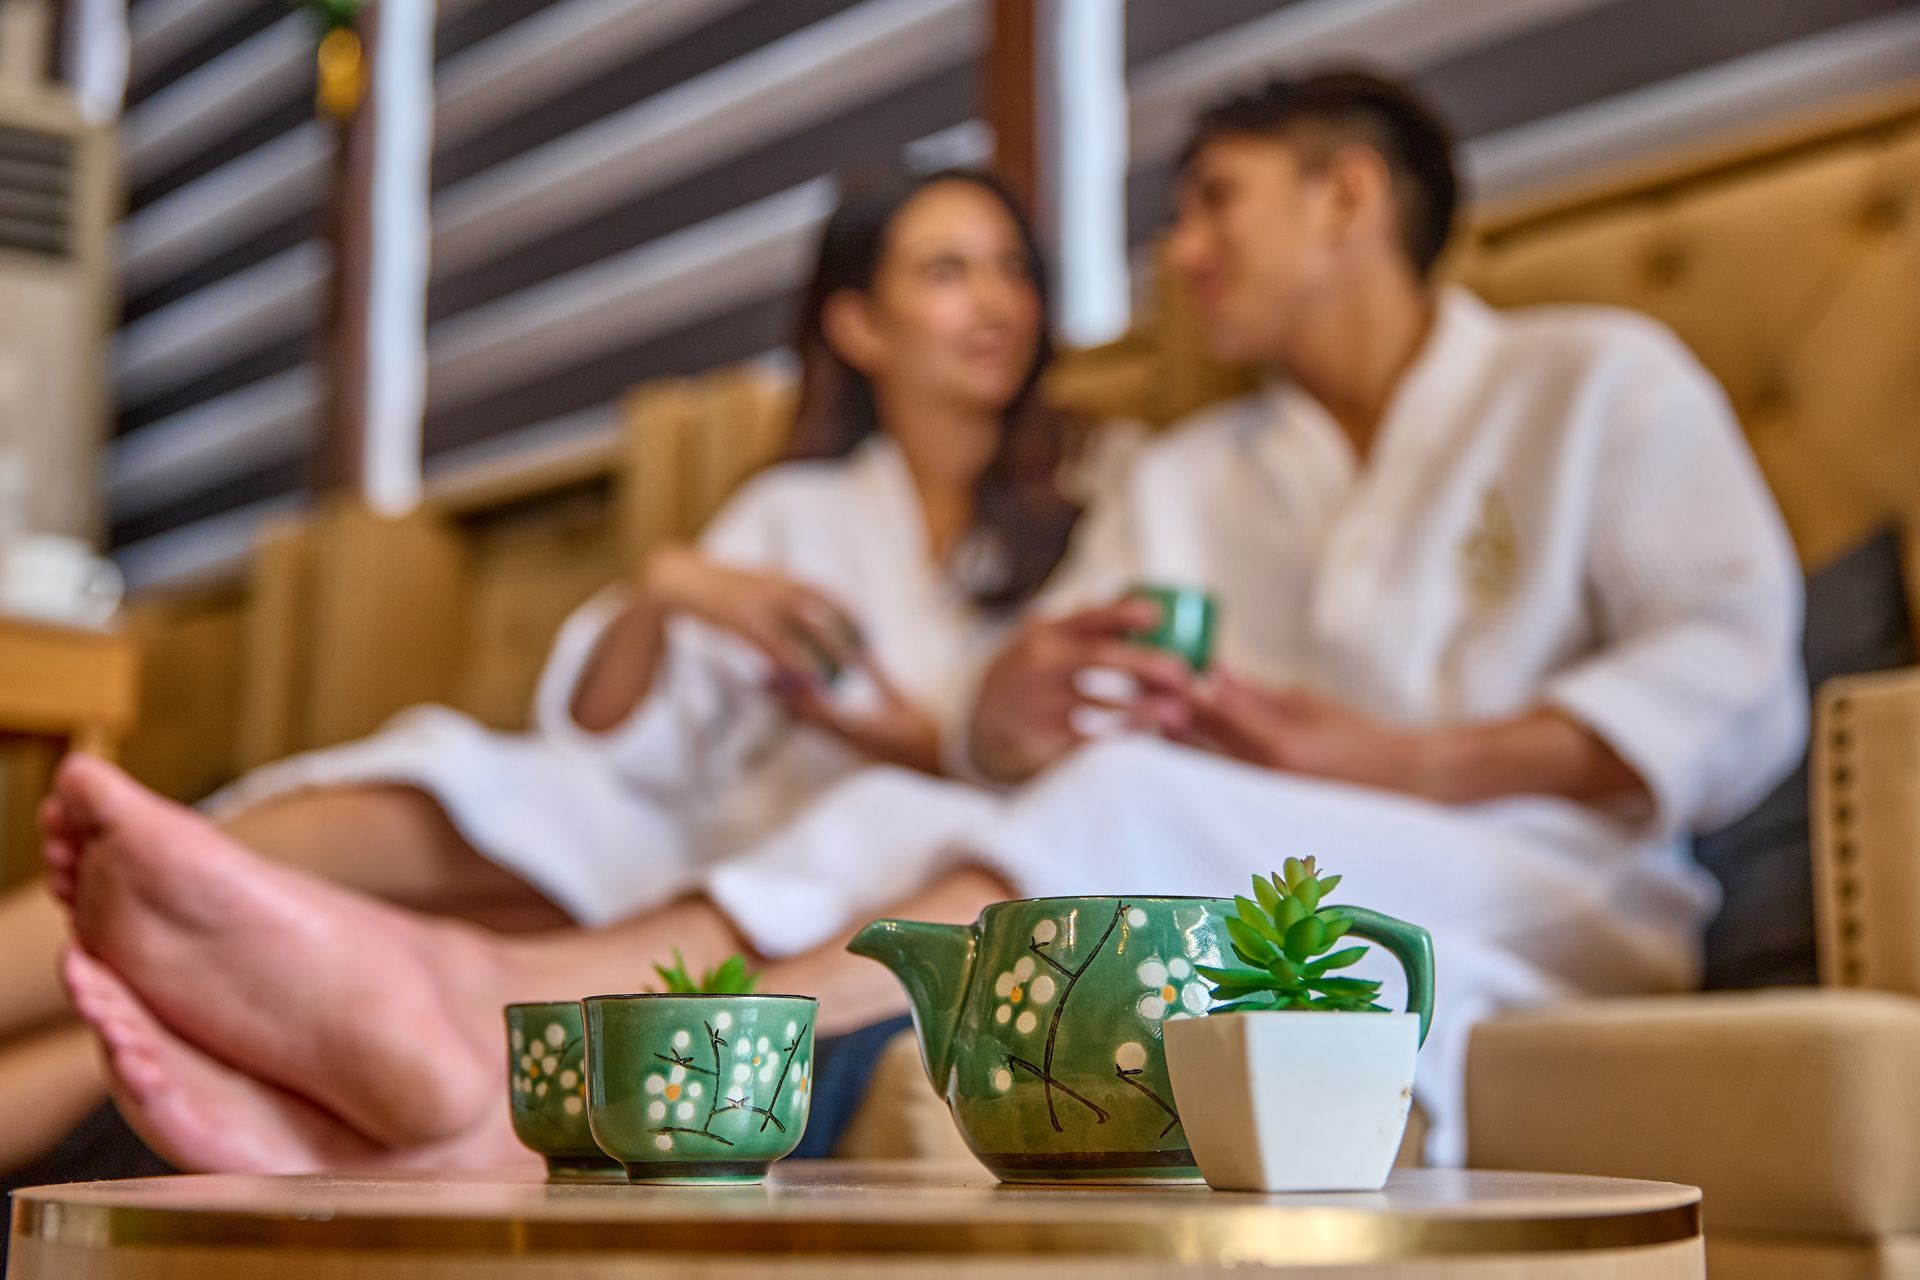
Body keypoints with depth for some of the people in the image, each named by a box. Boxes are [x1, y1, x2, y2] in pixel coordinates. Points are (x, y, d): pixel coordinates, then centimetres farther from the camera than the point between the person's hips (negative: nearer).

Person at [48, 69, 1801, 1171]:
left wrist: (1384, 755, -15)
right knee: (889, 864, -24)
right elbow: (1014, 748, 12)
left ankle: (513, 1010, -50)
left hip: (1550, 896, -4)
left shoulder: (1600, 382, 14)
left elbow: (1741, 686, -3)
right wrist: (1019, 707, -14)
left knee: (1146, 812, -33)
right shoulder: (1189, 478, 26)